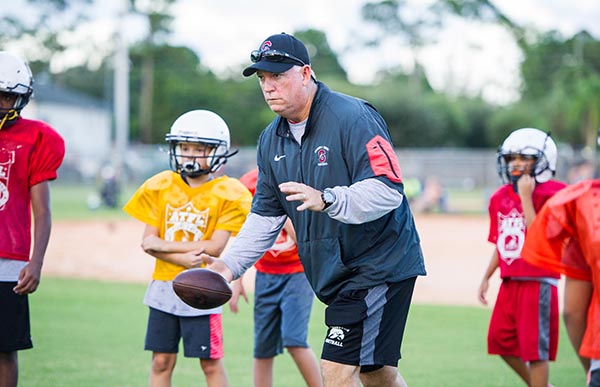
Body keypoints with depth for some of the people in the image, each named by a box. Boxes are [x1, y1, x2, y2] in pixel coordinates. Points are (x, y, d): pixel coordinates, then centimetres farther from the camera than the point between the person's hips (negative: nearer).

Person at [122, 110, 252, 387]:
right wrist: (182, 258, -18)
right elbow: (148, 242, -1)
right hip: (164, 285, 3)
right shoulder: (160, 186, 4)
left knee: (211, 363, 3)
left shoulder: (227, 193, -6)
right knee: (161, 361, 7)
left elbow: (214, 247, -14)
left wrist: (163, 245, -11)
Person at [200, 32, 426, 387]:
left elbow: (388, 191, -26)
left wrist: (327, 200, -38)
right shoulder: (272, 139, 8)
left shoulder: (352, 118, -17)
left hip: (379, 262, -8)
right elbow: (266, 216, 13)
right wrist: (230, 264, 0)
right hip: (334, 274, 8)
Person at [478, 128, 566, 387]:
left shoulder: (548, 195, -11)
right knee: (500, 340, 12)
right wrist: (486, 277, 15)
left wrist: (526, 196, -21)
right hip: (510, 283, 8)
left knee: (535, 348, -2)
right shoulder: (501, 197, 10)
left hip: (538, 283, -8)